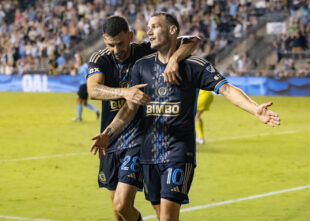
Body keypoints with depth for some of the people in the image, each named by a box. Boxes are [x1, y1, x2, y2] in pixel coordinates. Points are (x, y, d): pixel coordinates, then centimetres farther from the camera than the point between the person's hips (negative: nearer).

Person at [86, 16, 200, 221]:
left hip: (138, 139, -4)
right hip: (111, 140, 4)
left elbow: (193, 41, -11)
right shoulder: (99, 60, -3)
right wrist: (125, 92, -42)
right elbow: (93, 90, -23)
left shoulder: (147, 52, -7)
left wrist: (174, 59, -32)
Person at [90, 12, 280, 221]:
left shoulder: (194, 65, -4)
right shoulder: (142, 66, 9)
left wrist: (256, 110, -26)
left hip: (179, 152, -4)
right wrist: (108, 134, -1)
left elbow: (226, 88, -12)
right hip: (149, 153, 5)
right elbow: (131, 106, 11)